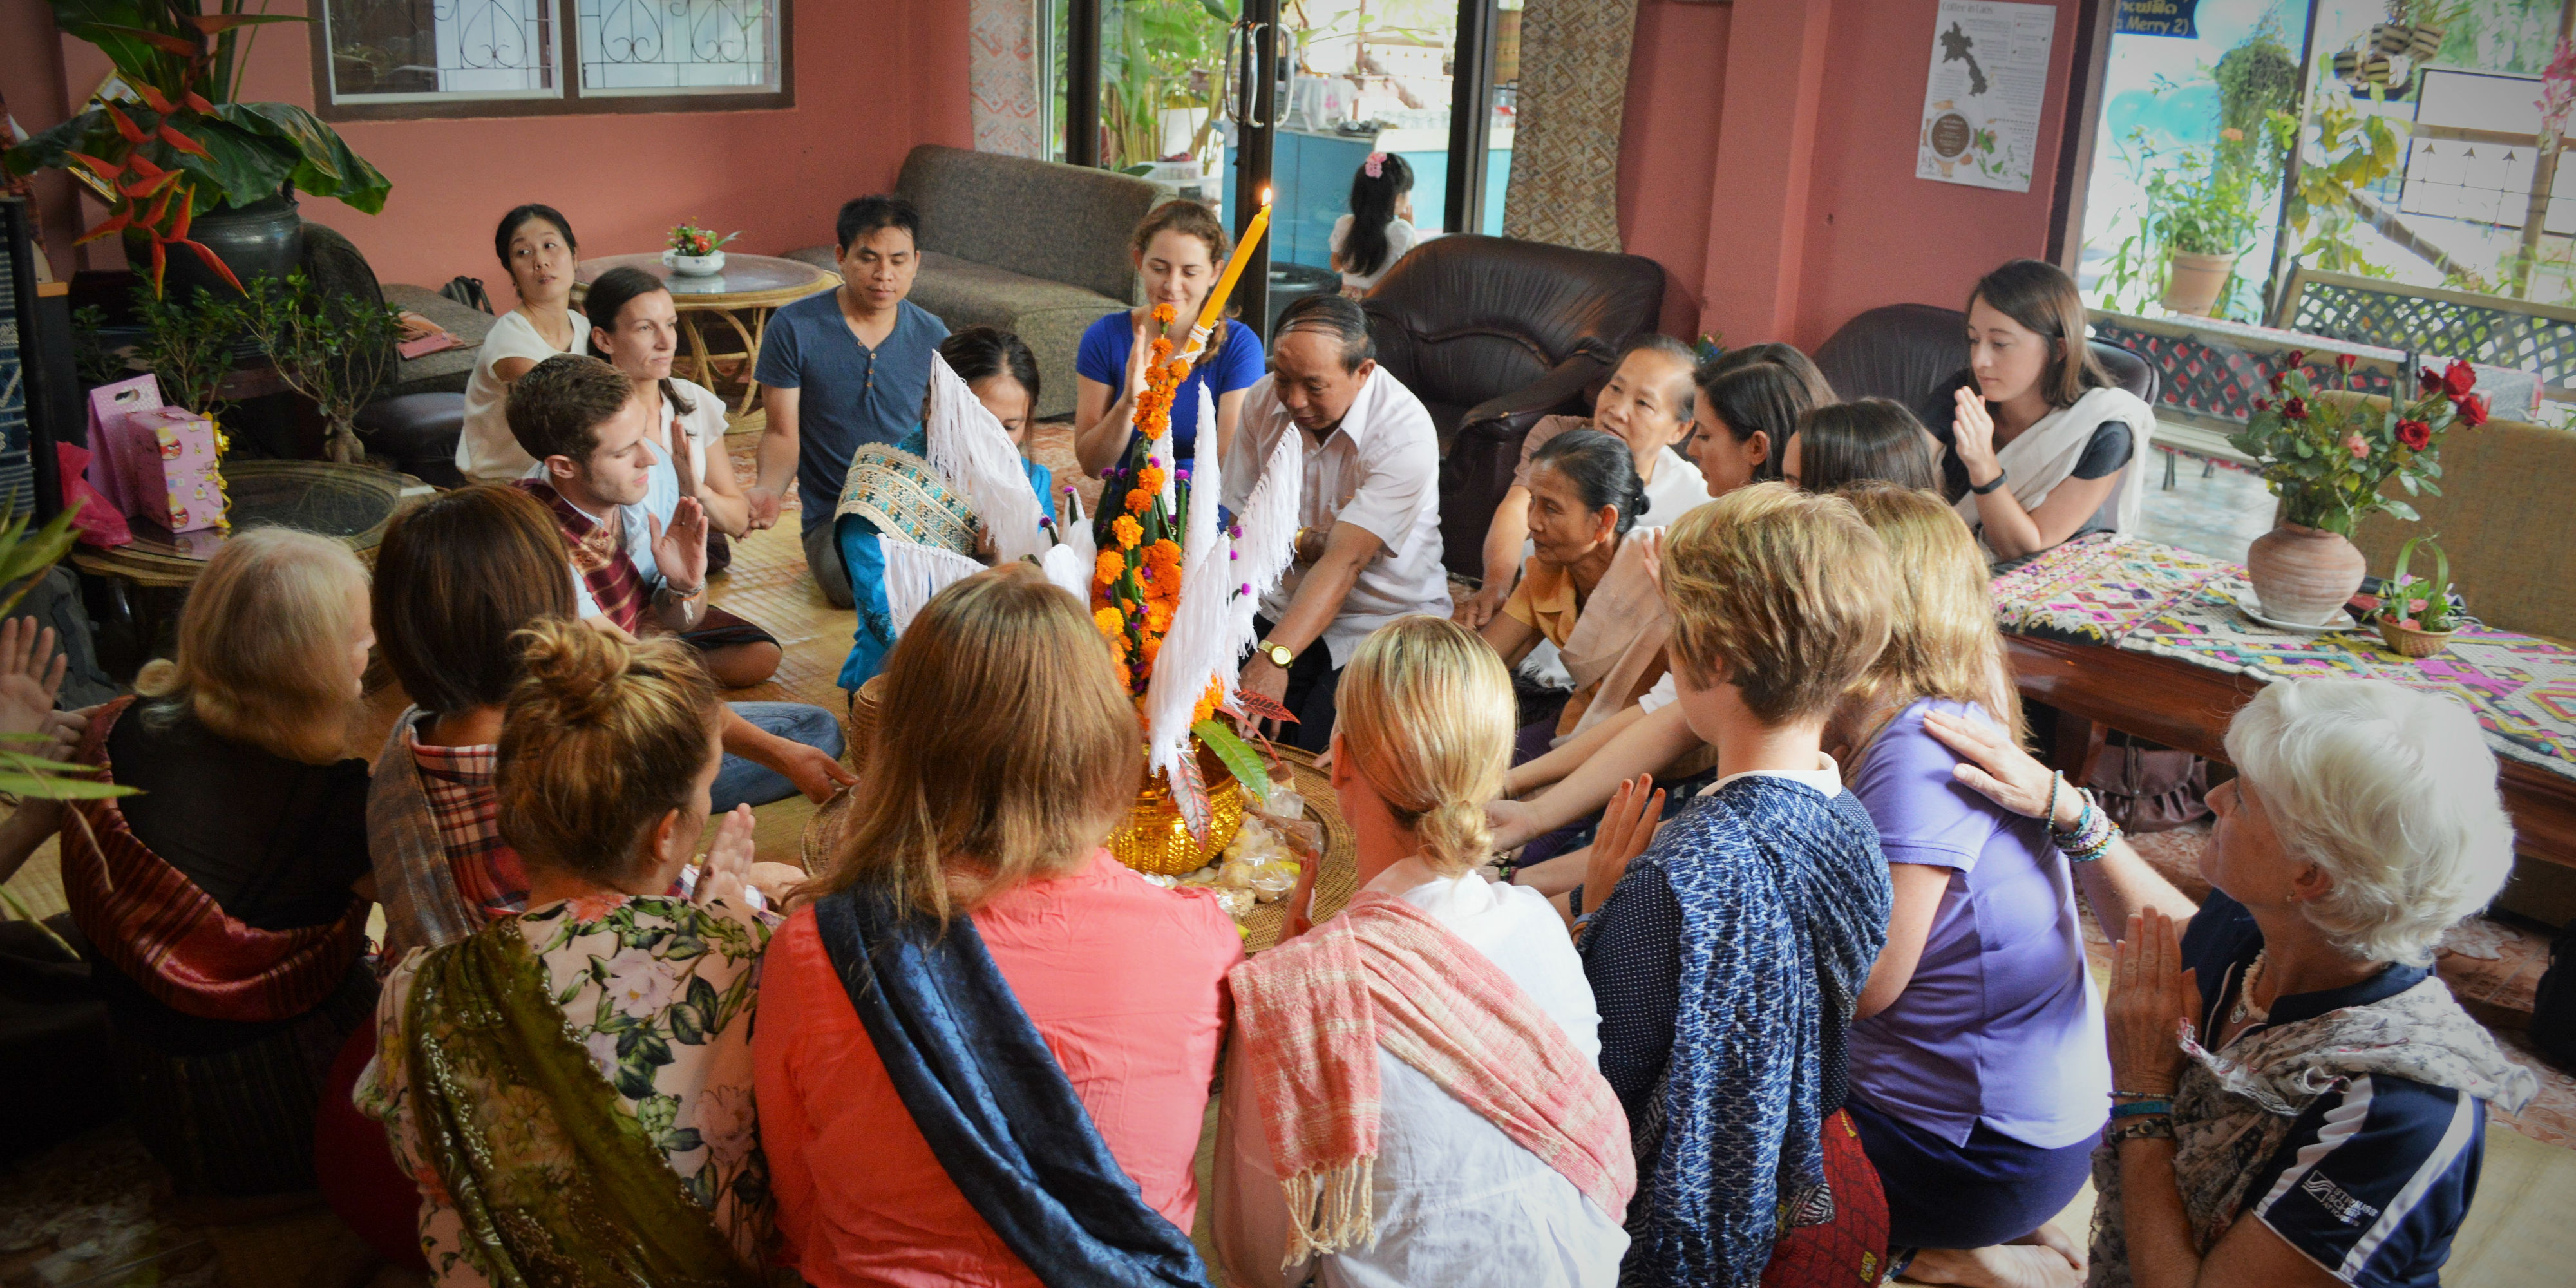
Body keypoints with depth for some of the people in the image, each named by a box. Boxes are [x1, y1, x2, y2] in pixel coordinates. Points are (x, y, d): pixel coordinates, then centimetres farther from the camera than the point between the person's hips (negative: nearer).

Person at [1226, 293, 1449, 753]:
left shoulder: (1405, 435, -23)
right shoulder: (1266, 400, -4)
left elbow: (1344, 561, -31)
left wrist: (1274, 657, -42)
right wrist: (1303, 541, -20)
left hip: (1384, 623, -5)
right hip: (1286, 607, 5)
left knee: (1319, 752, -25)